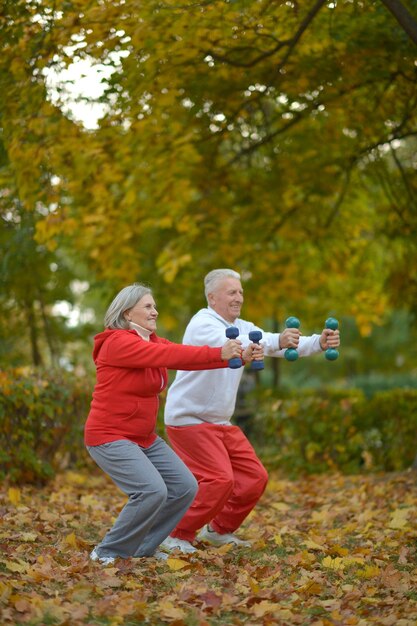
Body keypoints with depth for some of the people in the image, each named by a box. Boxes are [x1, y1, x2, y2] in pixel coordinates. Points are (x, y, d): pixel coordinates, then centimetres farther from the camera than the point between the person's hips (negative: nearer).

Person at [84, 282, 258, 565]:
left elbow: (182, 356, -4)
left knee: (185, 487, 4)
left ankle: (141, 547, 16)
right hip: (111, 437, -9)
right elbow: (170, 355, -28)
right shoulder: (117, 342, -17)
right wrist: (218, 354, -32)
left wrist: (235, 357, -17)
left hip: (145, 438, 9)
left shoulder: (152, 341, 10)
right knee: (153, 491, -24)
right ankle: (108, 552, -6)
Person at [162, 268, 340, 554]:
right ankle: (178, 536, -3)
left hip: (221, 422, 9)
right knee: (219, 480, -19)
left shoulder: (243, 327, 9)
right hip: (188, 419, -9)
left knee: (255, 477, 6)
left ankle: (220, 530, 24)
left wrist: (319, 343, -21)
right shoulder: (202, 324, -17)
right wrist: (276, 341, -52)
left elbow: (285, 345, -2)